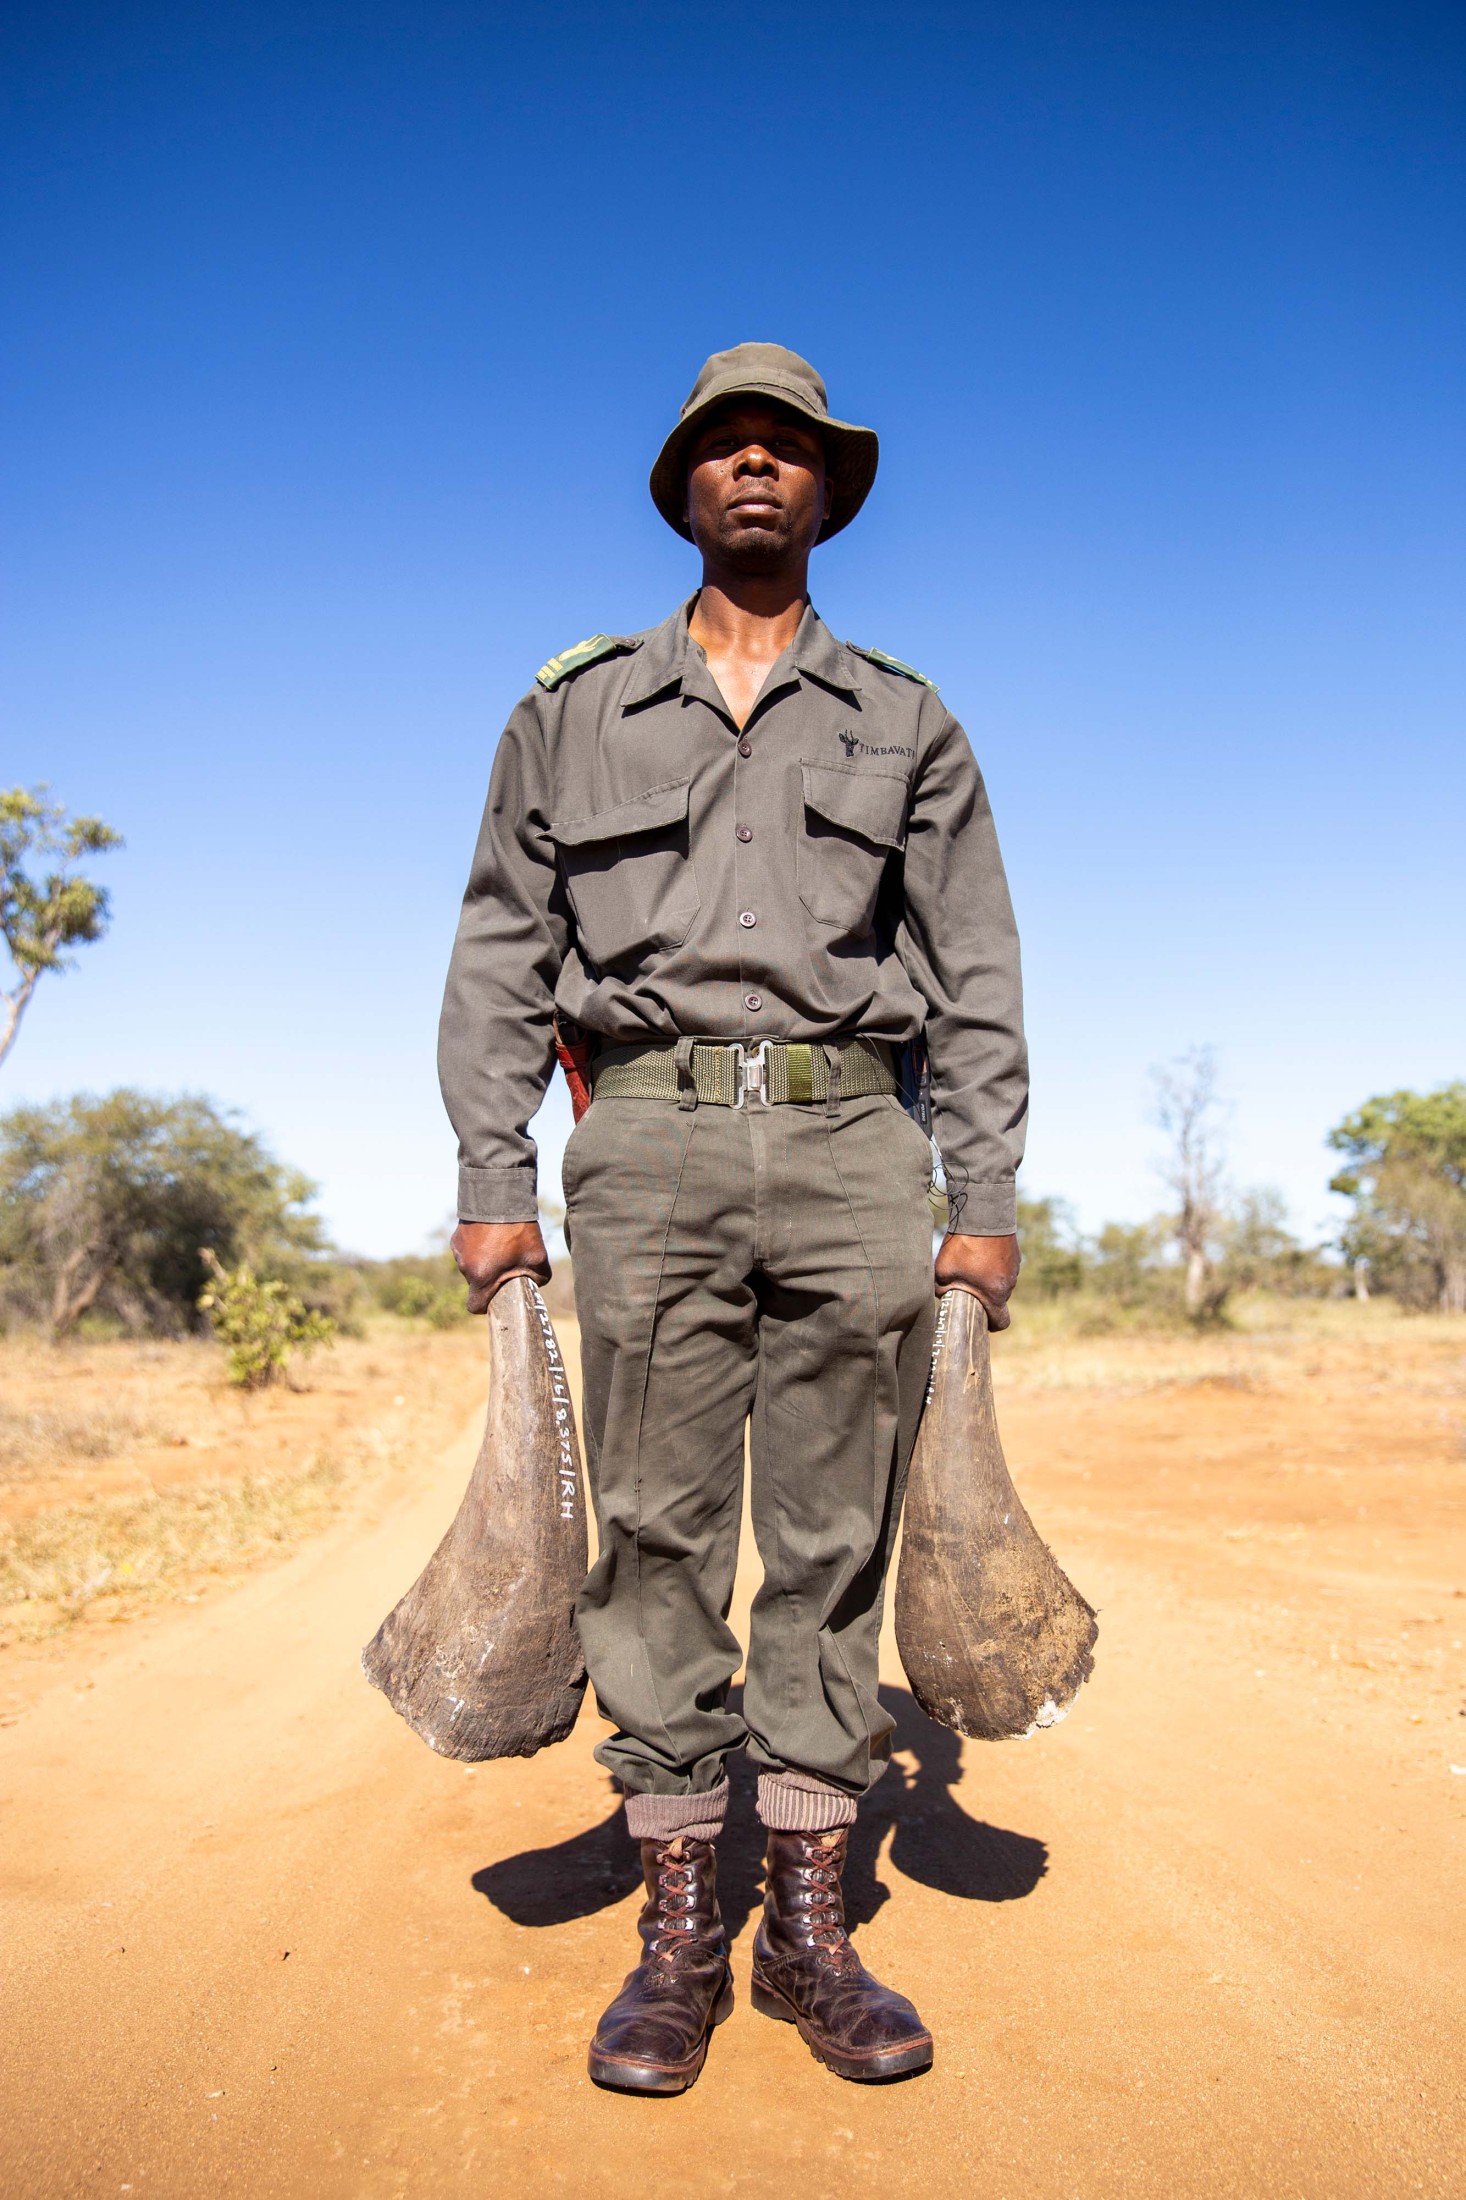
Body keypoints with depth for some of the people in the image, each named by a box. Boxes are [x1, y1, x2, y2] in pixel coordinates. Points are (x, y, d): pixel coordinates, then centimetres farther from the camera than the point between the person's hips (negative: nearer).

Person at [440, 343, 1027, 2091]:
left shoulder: (906, 721, 16)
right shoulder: (573, 710, 15)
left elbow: (974, 976, 12)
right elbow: (501, 958, 11)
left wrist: (988, 1198, 4)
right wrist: (492, 1179, 1)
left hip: (851, 1145, 1)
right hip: (651, 1140, 0)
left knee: (834, 1538, 2)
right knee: (657, 1537, 0)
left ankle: (808, 1928, 14)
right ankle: (677, 1934, 12)